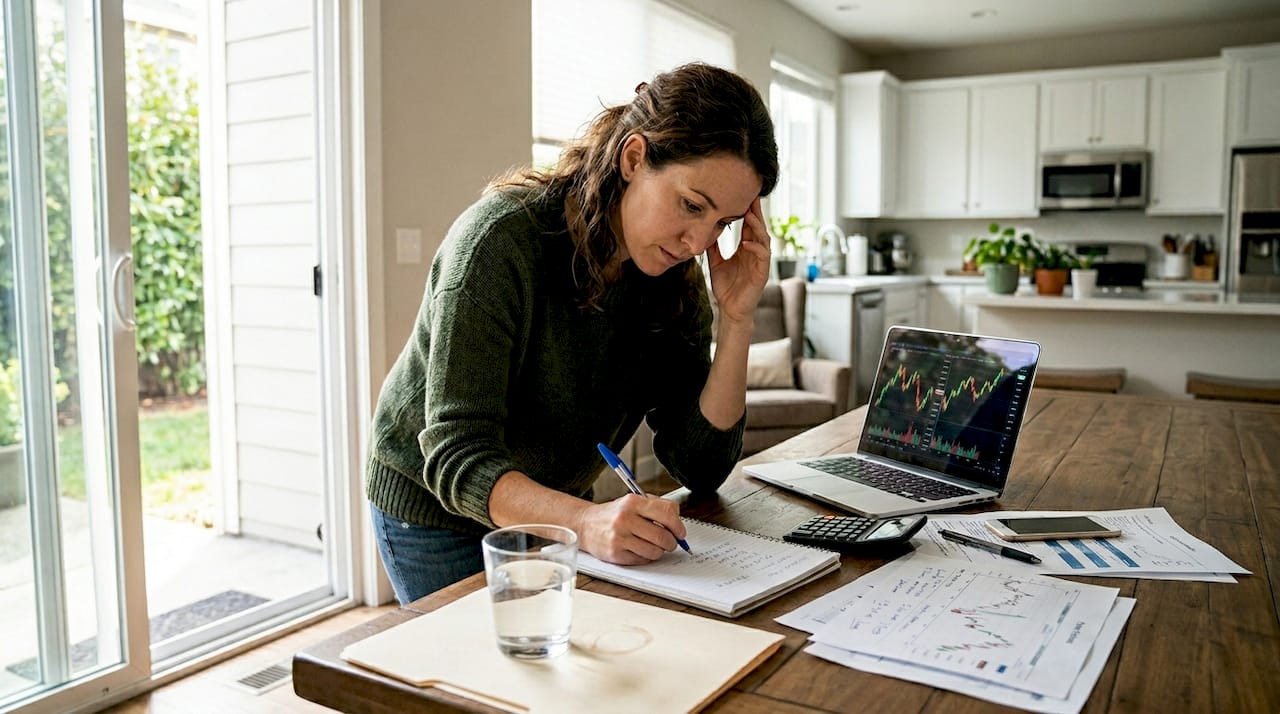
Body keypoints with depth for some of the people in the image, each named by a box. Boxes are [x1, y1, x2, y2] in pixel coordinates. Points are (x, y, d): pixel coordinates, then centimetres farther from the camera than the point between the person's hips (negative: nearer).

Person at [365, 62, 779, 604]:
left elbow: (701, 470, -12)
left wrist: (736, 321, -22)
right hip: (437, 514, -5)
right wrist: (587, 521, -49)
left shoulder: (676, 279, -11)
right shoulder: (505, 237, -28)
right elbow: (458, 458, -32)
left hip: (551, 512, 5)